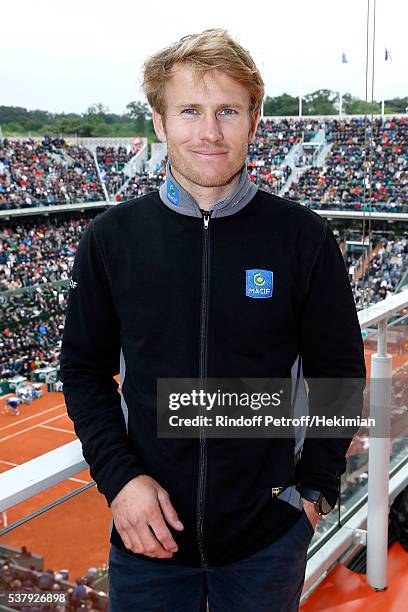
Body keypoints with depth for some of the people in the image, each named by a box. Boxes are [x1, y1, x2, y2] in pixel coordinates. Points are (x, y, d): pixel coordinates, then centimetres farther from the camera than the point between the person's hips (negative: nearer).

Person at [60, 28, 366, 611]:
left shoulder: (304, 238, -9)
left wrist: (315, 488, -4)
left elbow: (338, 372, 0)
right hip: (148, 529, 1)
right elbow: (85, 368, 2)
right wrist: (118, 476, -9)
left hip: (267, 539, 0)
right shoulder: (112, 237, -5)